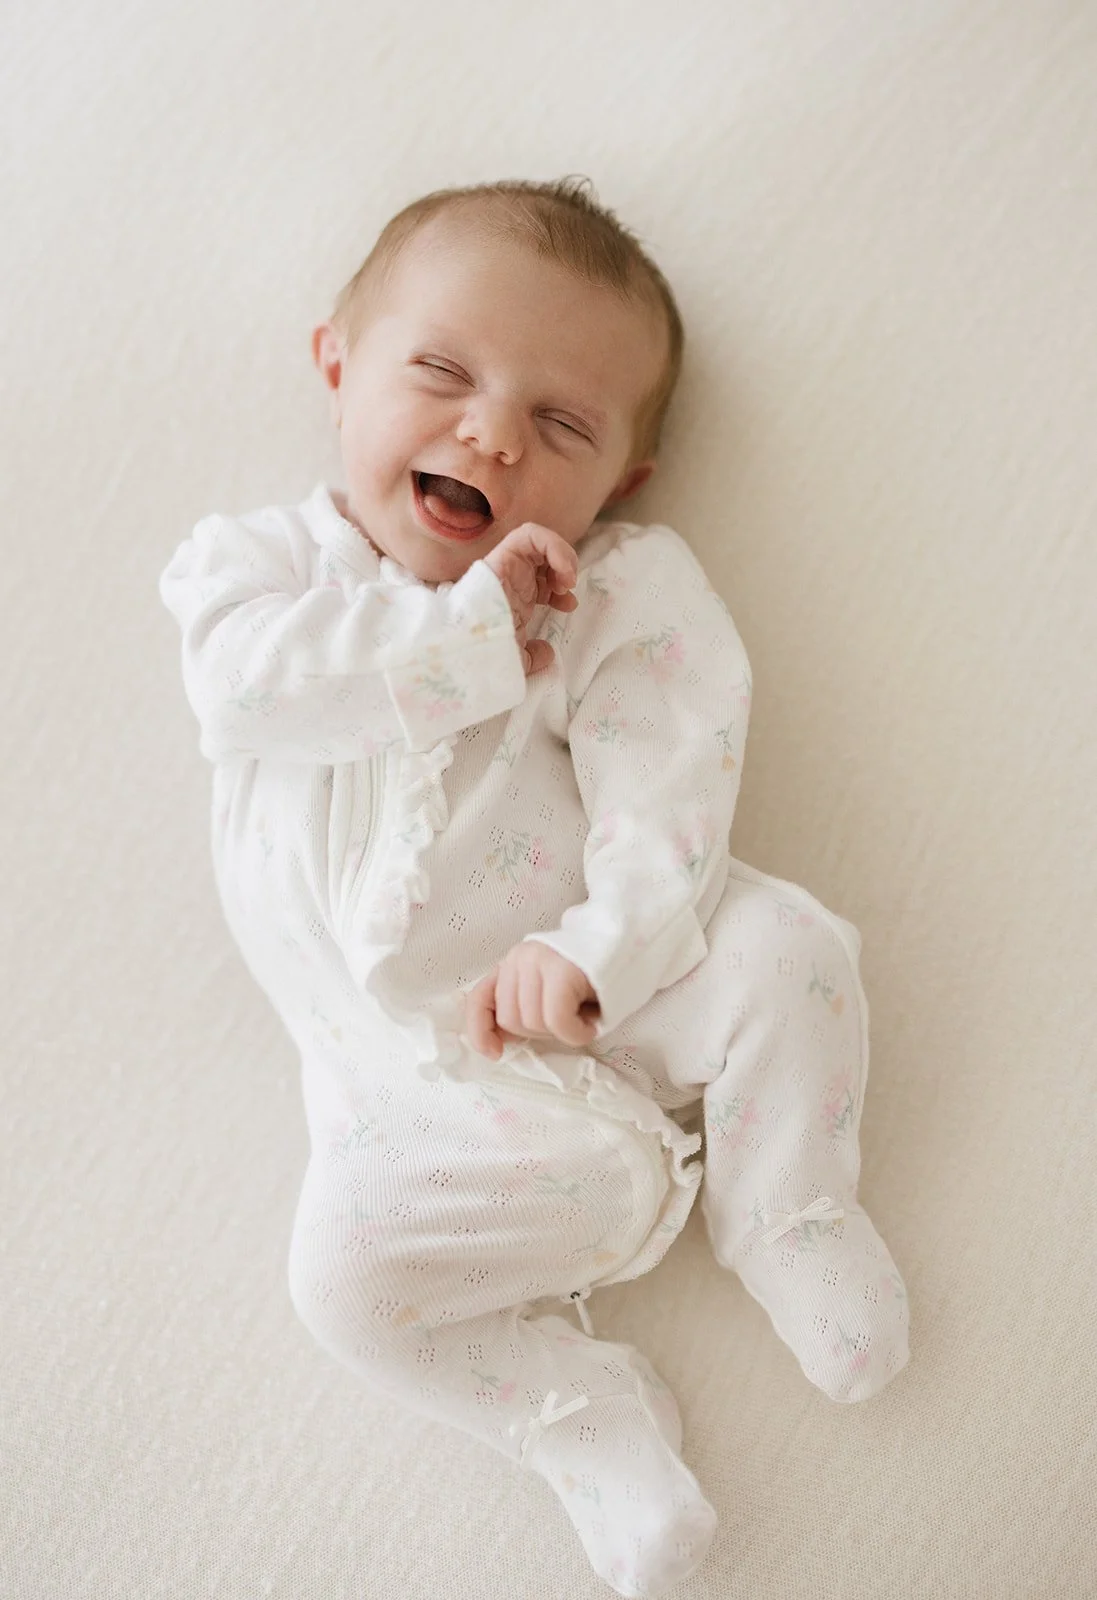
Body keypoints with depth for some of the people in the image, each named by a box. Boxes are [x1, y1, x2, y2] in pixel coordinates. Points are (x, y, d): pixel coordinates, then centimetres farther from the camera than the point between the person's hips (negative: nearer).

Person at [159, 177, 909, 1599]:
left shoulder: (623, 589, -1)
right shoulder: (258, 561, 4)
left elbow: (668, 785, -11)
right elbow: (251, 685, -19)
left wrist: (601, 947, -27)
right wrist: (469, 628, -22)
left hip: (627, 994, 0)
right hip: (422, 1073, 1)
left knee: (780, 946, -22)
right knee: (346, 1274, -18)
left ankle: (782, 1218, 6)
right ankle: (584, 1419, 6)